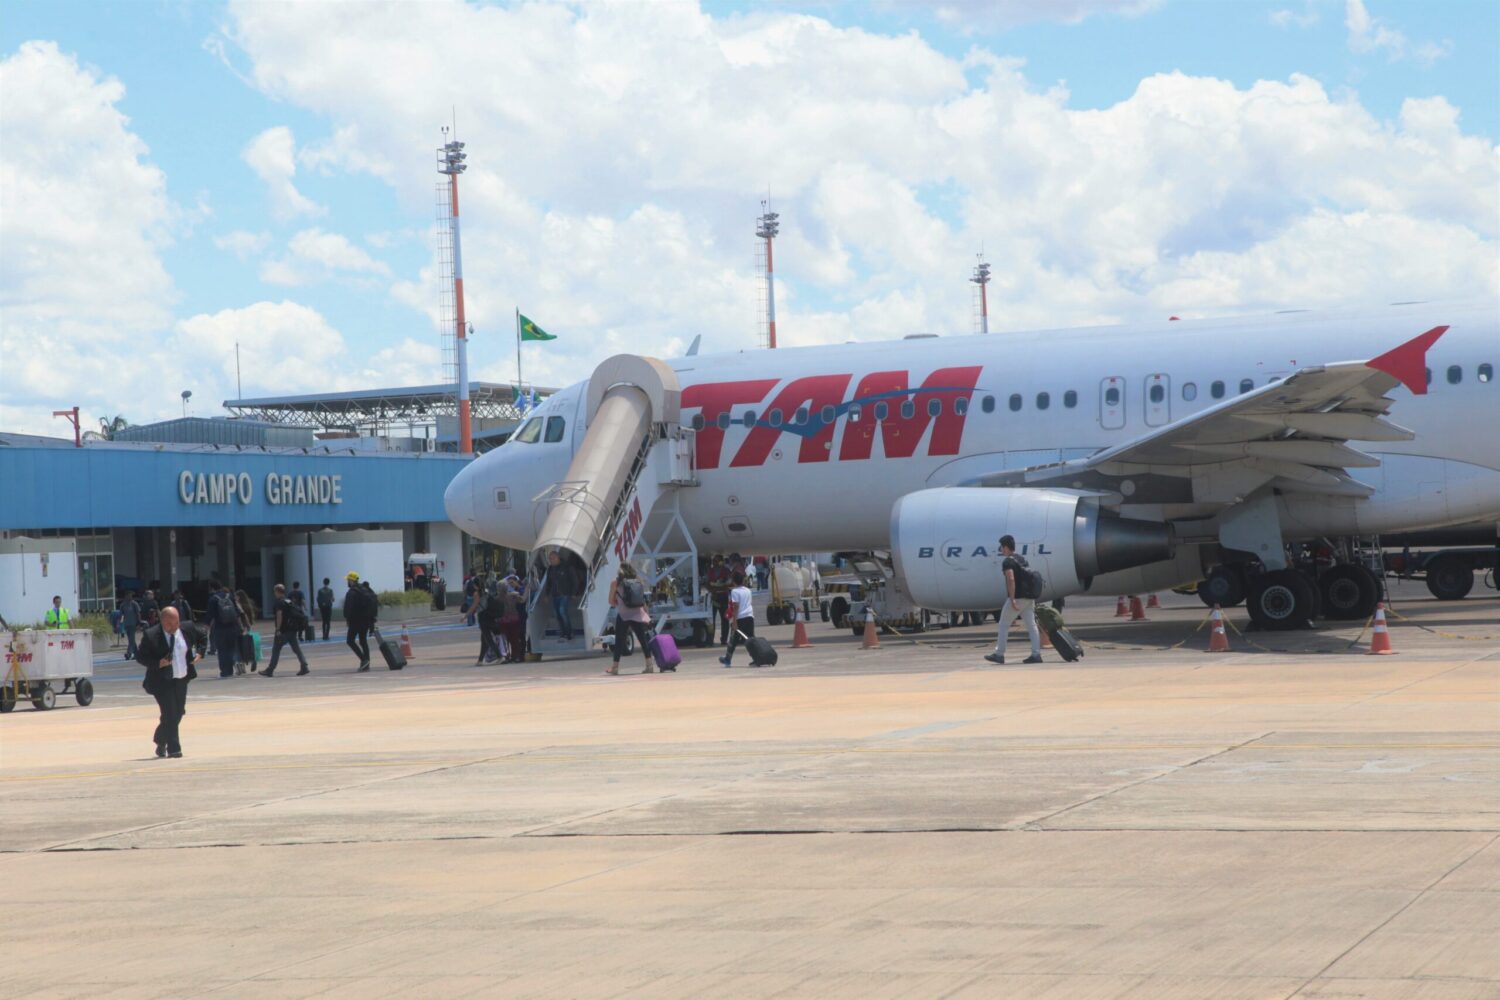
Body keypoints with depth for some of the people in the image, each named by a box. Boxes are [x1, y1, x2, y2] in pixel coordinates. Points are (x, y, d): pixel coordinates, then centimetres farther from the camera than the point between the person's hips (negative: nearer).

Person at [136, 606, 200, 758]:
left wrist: (197, 654, -2)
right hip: (162, 681, -5)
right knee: (169, 714, -12)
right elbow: (140, 656, -9)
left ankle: (160, 740, 36)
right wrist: (157, 663, -24)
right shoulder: (151, 635, -13)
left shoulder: (187, 629, -1)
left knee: (178, 713, 14)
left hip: (181, 680, 5)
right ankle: (173, 749, -5)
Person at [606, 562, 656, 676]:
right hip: (638, 615, 3)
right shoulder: (639, 582, 10)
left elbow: (611, 600, 3)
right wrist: (647, 614, 14)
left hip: (623, 615, -3)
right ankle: (649, 665, 2)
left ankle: (615, 667, 5)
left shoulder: (616, 582, 0)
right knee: (643, 640, 6)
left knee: (619, 641, 3)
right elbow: (643, 601, 9)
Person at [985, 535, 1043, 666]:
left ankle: (999, 654, 6)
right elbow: (1030, 577, 20)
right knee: (1031, 625, 3)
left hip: (1017, 597, -8)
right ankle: (1036, 654, -3)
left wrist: (1012, 599, -26)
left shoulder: (1008, 562, -10)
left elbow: (1011, 579, -23)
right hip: (1029, 598, 8)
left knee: (1003, 625, 3)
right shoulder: (1022, 560, 17)